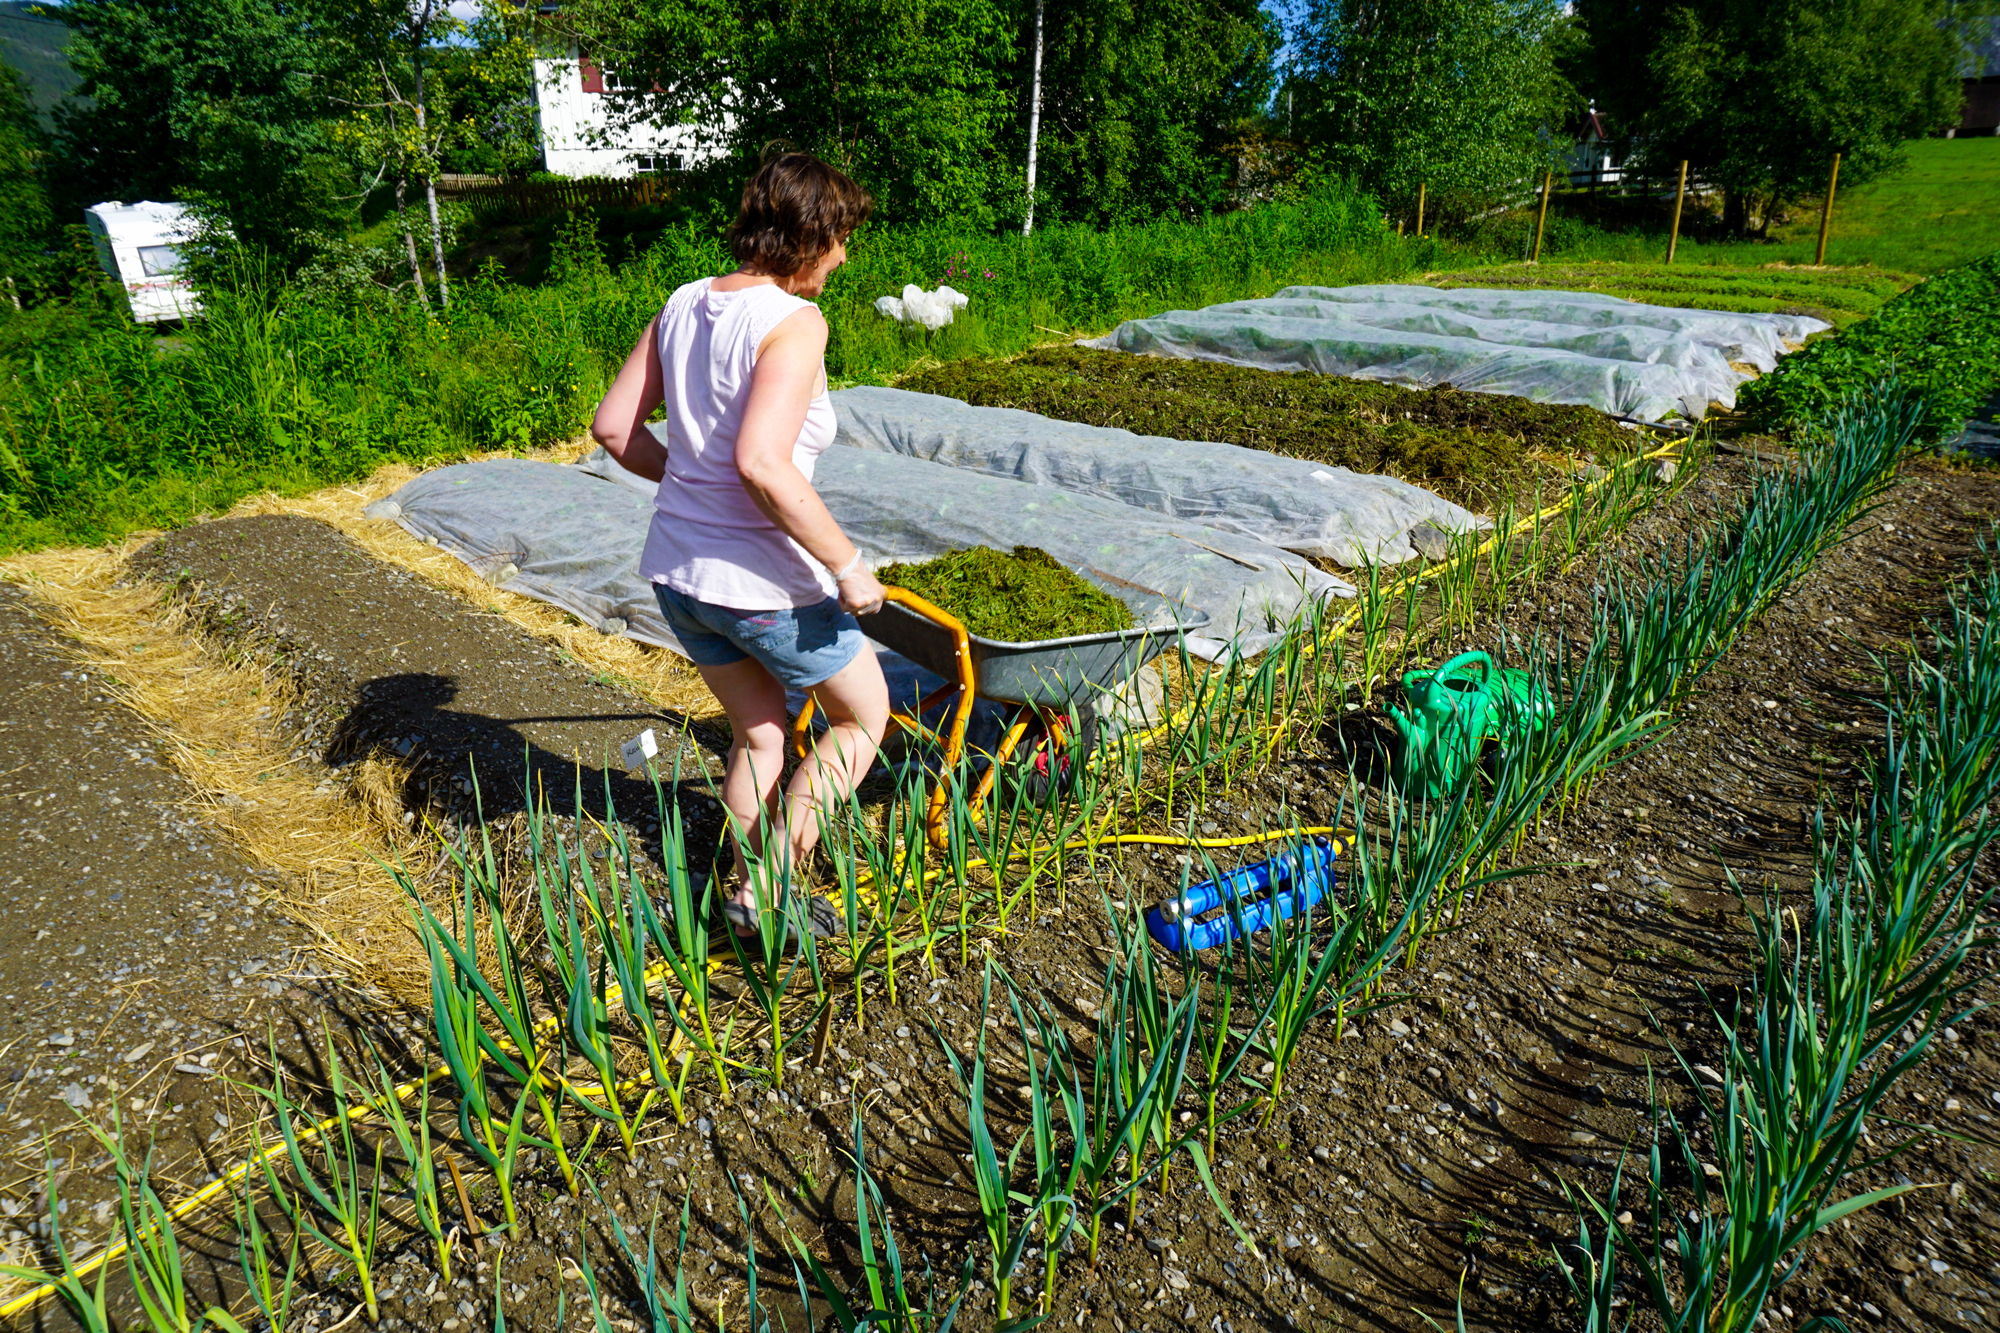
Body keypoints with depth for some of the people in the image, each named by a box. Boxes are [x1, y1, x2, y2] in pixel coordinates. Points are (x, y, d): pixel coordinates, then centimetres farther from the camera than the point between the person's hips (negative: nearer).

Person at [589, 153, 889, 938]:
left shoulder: (684, 305, 5)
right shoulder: (793, 321, -18)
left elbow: (613, 427, 9)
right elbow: (762, 464, -31)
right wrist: (846, 564, -23)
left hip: (677, 570, 8)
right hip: (763, 584, -7)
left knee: (758, 734, 25)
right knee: (863, 715, 17)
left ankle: (752, 898, 37)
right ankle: (766, 889, 13)